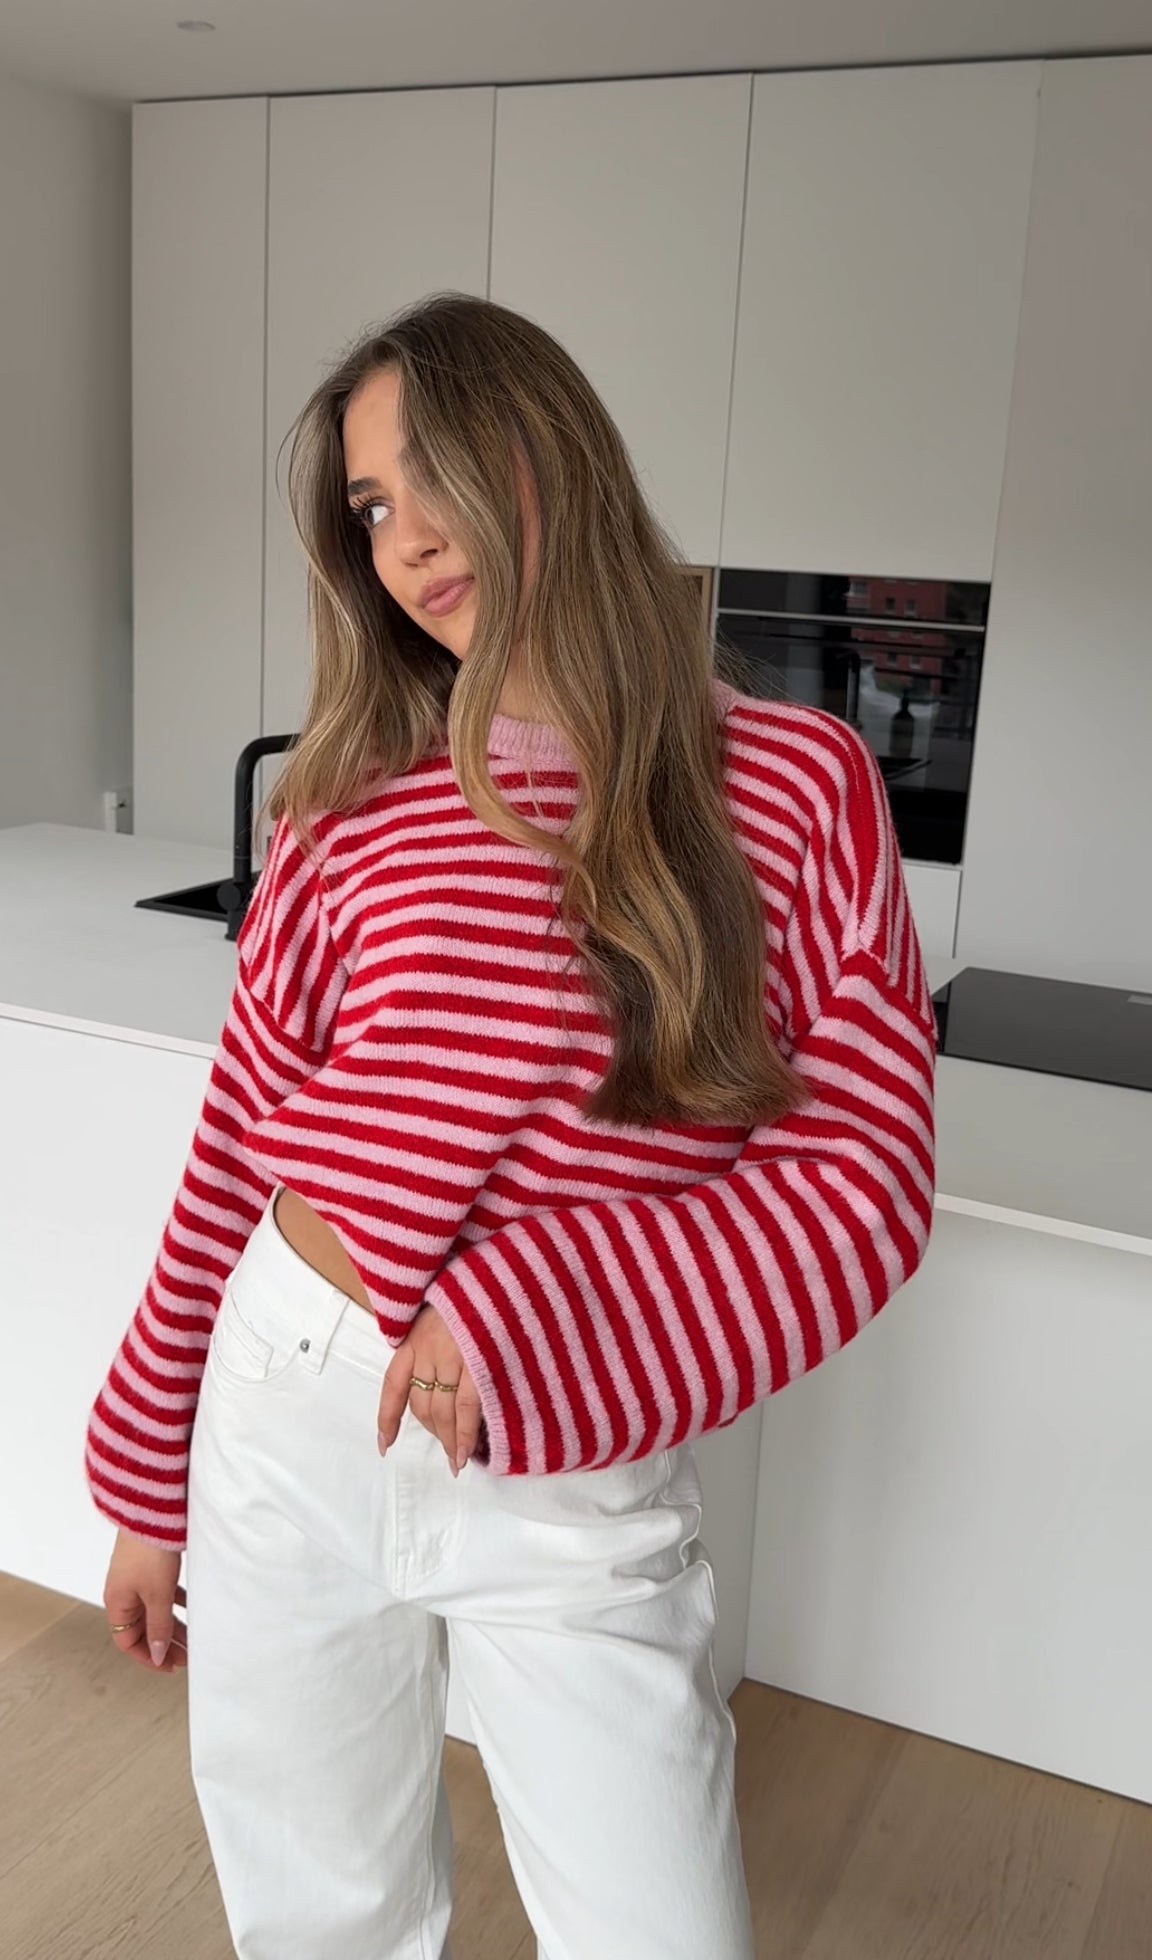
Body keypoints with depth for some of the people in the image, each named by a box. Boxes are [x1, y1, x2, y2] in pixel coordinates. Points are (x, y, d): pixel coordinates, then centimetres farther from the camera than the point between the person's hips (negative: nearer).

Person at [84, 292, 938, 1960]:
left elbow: (862, 1174, -8)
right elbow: (242, 1145, 4)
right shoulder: (358, 801, -1)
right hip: (287, 1418, 2)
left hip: (578, 1470, -2)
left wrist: (537, 1323, -19)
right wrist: (147, 1476, 11)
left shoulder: (793, 783, -7)